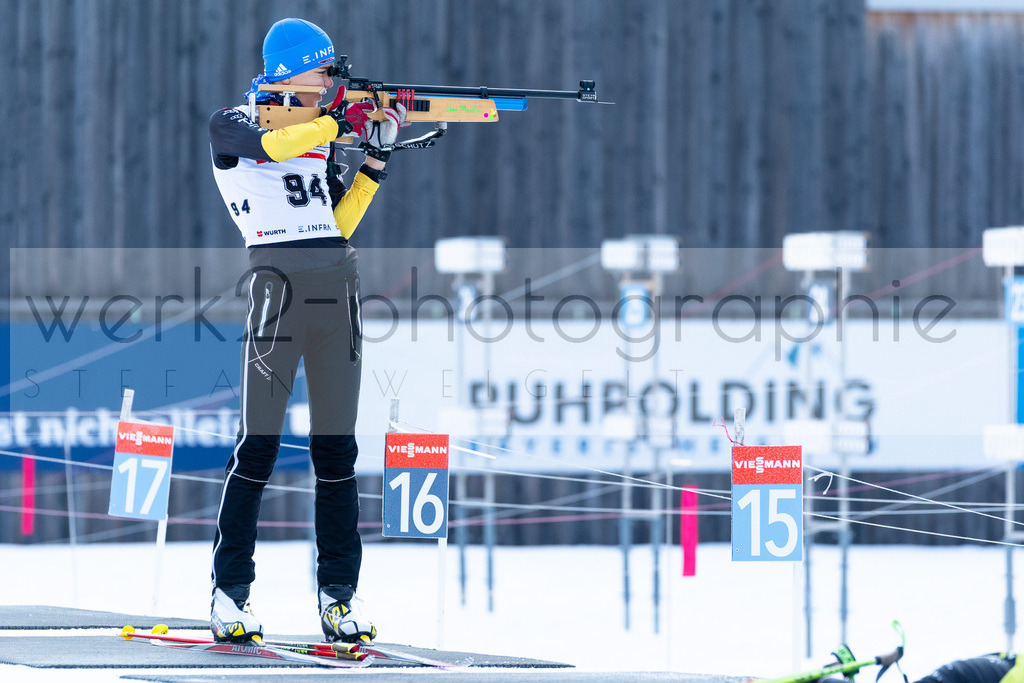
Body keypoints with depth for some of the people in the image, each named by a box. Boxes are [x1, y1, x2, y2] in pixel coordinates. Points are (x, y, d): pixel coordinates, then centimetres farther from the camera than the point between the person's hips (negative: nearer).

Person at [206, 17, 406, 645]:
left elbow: (341, 220, 15)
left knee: (337, 448, 4)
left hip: (338, 288, 6)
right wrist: (340, 120, -12)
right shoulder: (233, 124, 5)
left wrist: (378, 154, 7)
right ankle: (230, 593, -1)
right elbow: (268, 145, -18)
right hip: (278, 283, -6)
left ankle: (339, 593, 7)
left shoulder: (318, 136, 21)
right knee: (259, 444, -7)